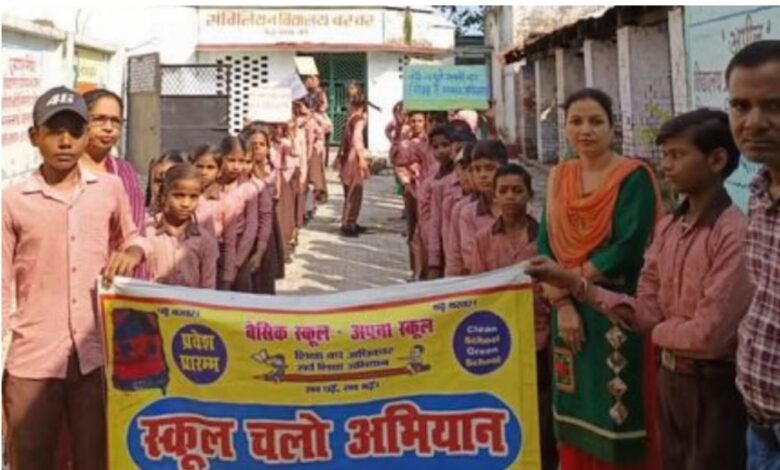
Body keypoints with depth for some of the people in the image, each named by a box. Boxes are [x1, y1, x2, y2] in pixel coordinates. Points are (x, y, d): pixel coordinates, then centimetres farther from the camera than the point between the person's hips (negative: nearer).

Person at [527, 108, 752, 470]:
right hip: (670, 379, 8)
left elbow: (710, 334, -23)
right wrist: (573, 284, -7)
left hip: (716, 388, -8)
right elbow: (647, 312, 1)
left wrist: (660, 332, -4)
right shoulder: (667, 228, 5)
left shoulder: (735, 232, -21)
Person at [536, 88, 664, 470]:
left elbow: (628, 249, -16)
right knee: (578, 413, 12)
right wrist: (562, 302, -11)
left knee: (619, 419, 0)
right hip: (569, 311, 5)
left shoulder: (634, 177, -7)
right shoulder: (560, 177, 9)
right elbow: (546, 245, 3)